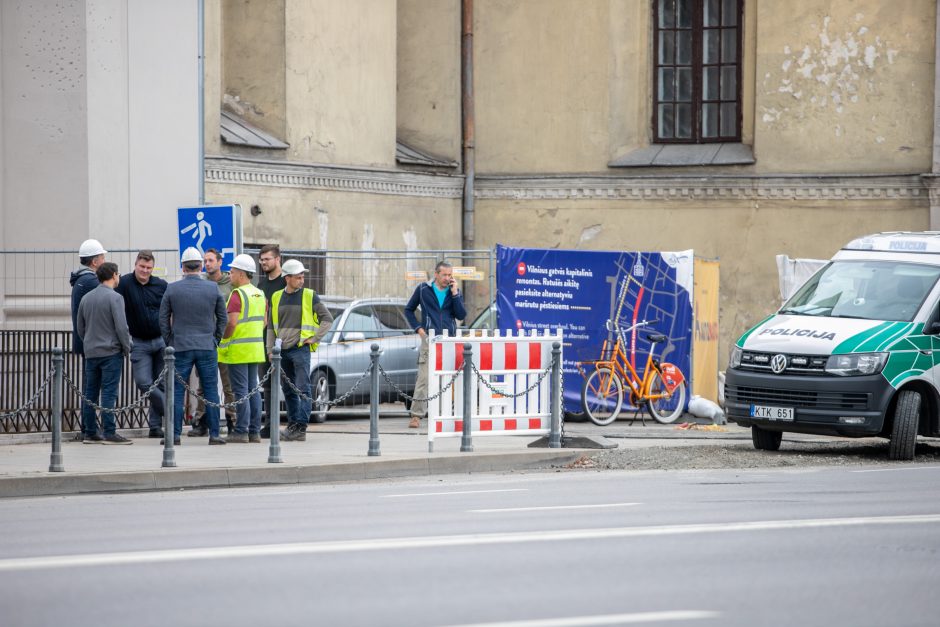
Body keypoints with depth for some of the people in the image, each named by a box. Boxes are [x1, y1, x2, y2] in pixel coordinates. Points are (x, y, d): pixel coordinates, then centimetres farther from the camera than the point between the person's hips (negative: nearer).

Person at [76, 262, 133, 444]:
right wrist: (127, 347, -2)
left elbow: (80, 326, 16)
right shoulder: (114, 298, -11)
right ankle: (109, 433, -8)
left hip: (90, 352, 6)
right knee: (109, 393, -6)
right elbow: (121, 326, -15)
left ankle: (90, 432, 11)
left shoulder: (86, 298, 9)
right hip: (111, 352, -6)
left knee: (90, 393, 9)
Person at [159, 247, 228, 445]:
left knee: (177, 392, 3)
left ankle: (175, 434, 1)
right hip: (207, 347, 1)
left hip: (180, 347, -1)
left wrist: (170, 342, 11)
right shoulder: (213, 289, 0)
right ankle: (214, 434, 3)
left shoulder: (172, 289, -3)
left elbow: (163, 319, 1)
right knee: (211, 391, 5)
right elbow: (222, 317, 7)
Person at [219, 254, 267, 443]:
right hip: (256, 348, 8)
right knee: (253, 389, 11)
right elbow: (264, 322, 17)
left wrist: (223, 340, -8)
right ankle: (255, 431, 12)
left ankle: (241, 431, -7)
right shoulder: (260, 295, 12)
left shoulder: (238, 294, -14)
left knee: (241, 390, -6)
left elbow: (231, 323, -21)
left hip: (239, 350, -8)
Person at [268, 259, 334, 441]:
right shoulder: (277, 297, 11)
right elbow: (272, 326, 16)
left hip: (300, 349, -5)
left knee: (302, 389, -10)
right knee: (288, 390, 10)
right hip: (282, 351, 5)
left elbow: (327, 319, 2)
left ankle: (301, 427, -12)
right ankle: (292, 424, 19)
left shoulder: (309, 296, -1)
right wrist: (270, 350, 11)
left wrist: (314, 338, -5)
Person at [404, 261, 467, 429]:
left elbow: (461, 315, -3)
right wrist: (418, 328, 1)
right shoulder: (423, 289, 4)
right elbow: (409, 310, 13)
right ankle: (416, 415, -10)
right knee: (424, 378, -10)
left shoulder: (455, 292, 9)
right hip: (429, 339, -3)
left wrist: (455, 294, -8)